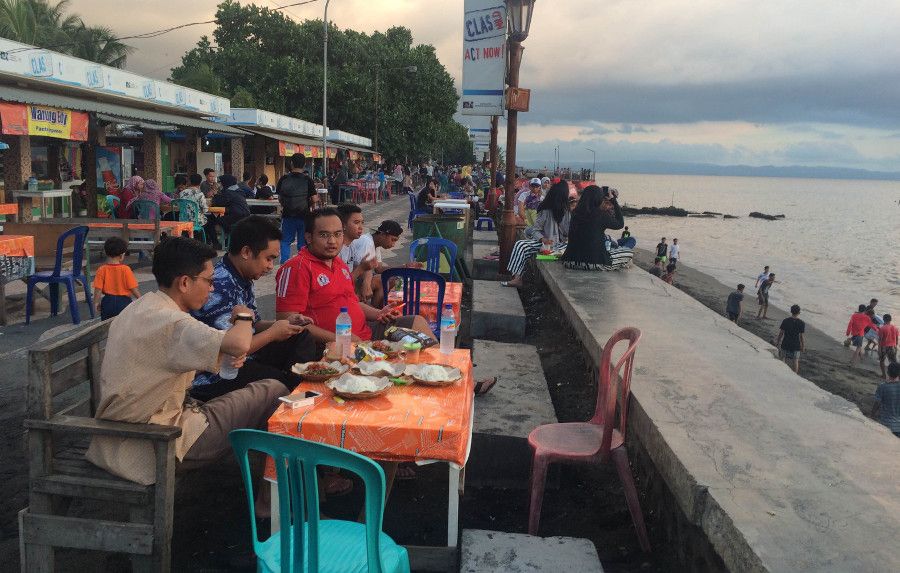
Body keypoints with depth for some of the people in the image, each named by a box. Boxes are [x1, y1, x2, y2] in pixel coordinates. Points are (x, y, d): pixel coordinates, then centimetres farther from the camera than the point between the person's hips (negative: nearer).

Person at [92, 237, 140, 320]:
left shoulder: (102, 270, -7)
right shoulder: (126, 269, -13)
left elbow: (98, 289, -7)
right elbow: (133, 288, -11)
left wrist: (96, 303, 6)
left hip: (108, 303, 2)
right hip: (123, 302, -2)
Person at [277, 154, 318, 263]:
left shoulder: (284, 179, -4)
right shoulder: (307, 180, -8)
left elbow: (279, 198, 2)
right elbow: (314, 199, -9)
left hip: (288, 214, 1)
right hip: (304, 215, -1)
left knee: (285, 241, 12)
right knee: (303, 243, 9)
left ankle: (284, 264, 3)